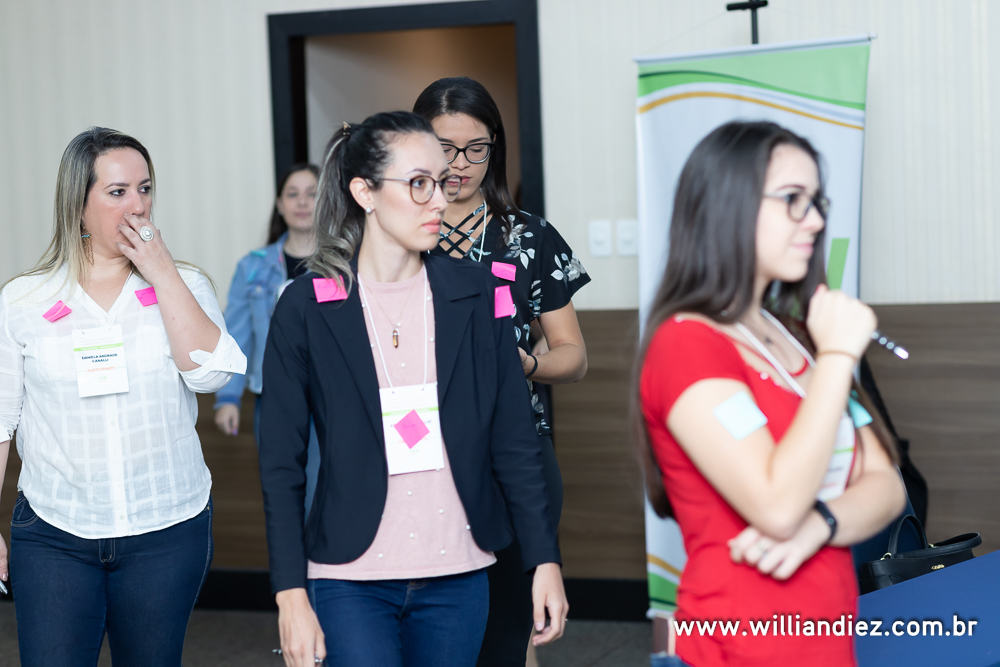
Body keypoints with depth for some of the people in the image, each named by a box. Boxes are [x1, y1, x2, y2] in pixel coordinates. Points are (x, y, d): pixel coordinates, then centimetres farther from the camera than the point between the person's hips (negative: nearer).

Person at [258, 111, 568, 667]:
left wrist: (545, 560, 3)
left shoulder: (475, 293, 3)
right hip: (352, 581, -3)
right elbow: (281, 461, -2)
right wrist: (291, 595, -6)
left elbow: (515, 439, 6)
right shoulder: (307, 306, -4)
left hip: (457, 578, 3)